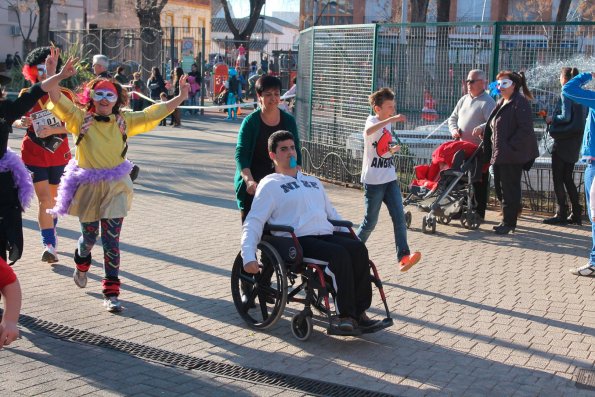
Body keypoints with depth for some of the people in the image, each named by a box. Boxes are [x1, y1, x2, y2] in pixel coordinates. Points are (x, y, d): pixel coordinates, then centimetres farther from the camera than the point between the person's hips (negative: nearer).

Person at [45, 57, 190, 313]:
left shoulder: (123, 121, 3)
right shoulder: (81, 119, -4)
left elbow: (153, 114, 5)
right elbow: (57, 101, -14)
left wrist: (180, 97, -1)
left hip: (116, 188, 1)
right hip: (88, 187, -1)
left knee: (111, 241, -2)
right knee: (89, 237, 13)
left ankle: (111, 292, 5)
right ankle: (81, 263, 50)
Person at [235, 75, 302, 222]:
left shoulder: (289, 121, 7)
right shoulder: (250, 121, -4)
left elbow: (296, 154, 10)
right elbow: (241, 154, -10)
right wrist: (249, 181, -24)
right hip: (252, 187, -2)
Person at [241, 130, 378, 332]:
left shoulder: (314, 182, 31)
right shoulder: (270, 184, 11)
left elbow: (332, 213, 36)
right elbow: (253, 223, 2)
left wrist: (350, 235, 19)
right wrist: (248, 257, -13)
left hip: (327, 235, 6)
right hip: (299, 240, -5)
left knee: (358, 248, -26)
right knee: (339, 254, -33)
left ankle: (359, 310, -22)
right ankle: (346, 314, -26)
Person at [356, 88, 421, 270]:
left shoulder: (388, 124, 13)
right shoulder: (372, 120, -10)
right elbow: (368, 131, -38)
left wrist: (393, 149, 10)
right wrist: (391, 119, -44)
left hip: (390, 179, 7)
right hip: (373, 180, -7)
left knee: (399, 217, -6)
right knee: (371, 221, 3)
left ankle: (403, 256, -11)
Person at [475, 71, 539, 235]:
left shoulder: (520, 103, -12)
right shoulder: (501, 103, 17)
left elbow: (525, 129, -20)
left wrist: (511, 146, -21)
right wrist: (483, 132, 10)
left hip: (513, 155, -9)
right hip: (499, 154, 9)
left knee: (509, 189, -3)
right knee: (501, 186, 13)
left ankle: (509, 223, 5)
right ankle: (507, 220, 23)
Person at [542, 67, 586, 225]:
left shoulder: (566, 95, -13)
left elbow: (566, 117, -22)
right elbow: (584, 117, 14)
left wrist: (552, 119, -4)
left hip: (563, 141, -8)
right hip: (575, 142, 8)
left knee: (558, 178, -1)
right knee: (567, 178, 14)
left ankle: (561, 214, 0)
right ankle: (576, 213, 14)